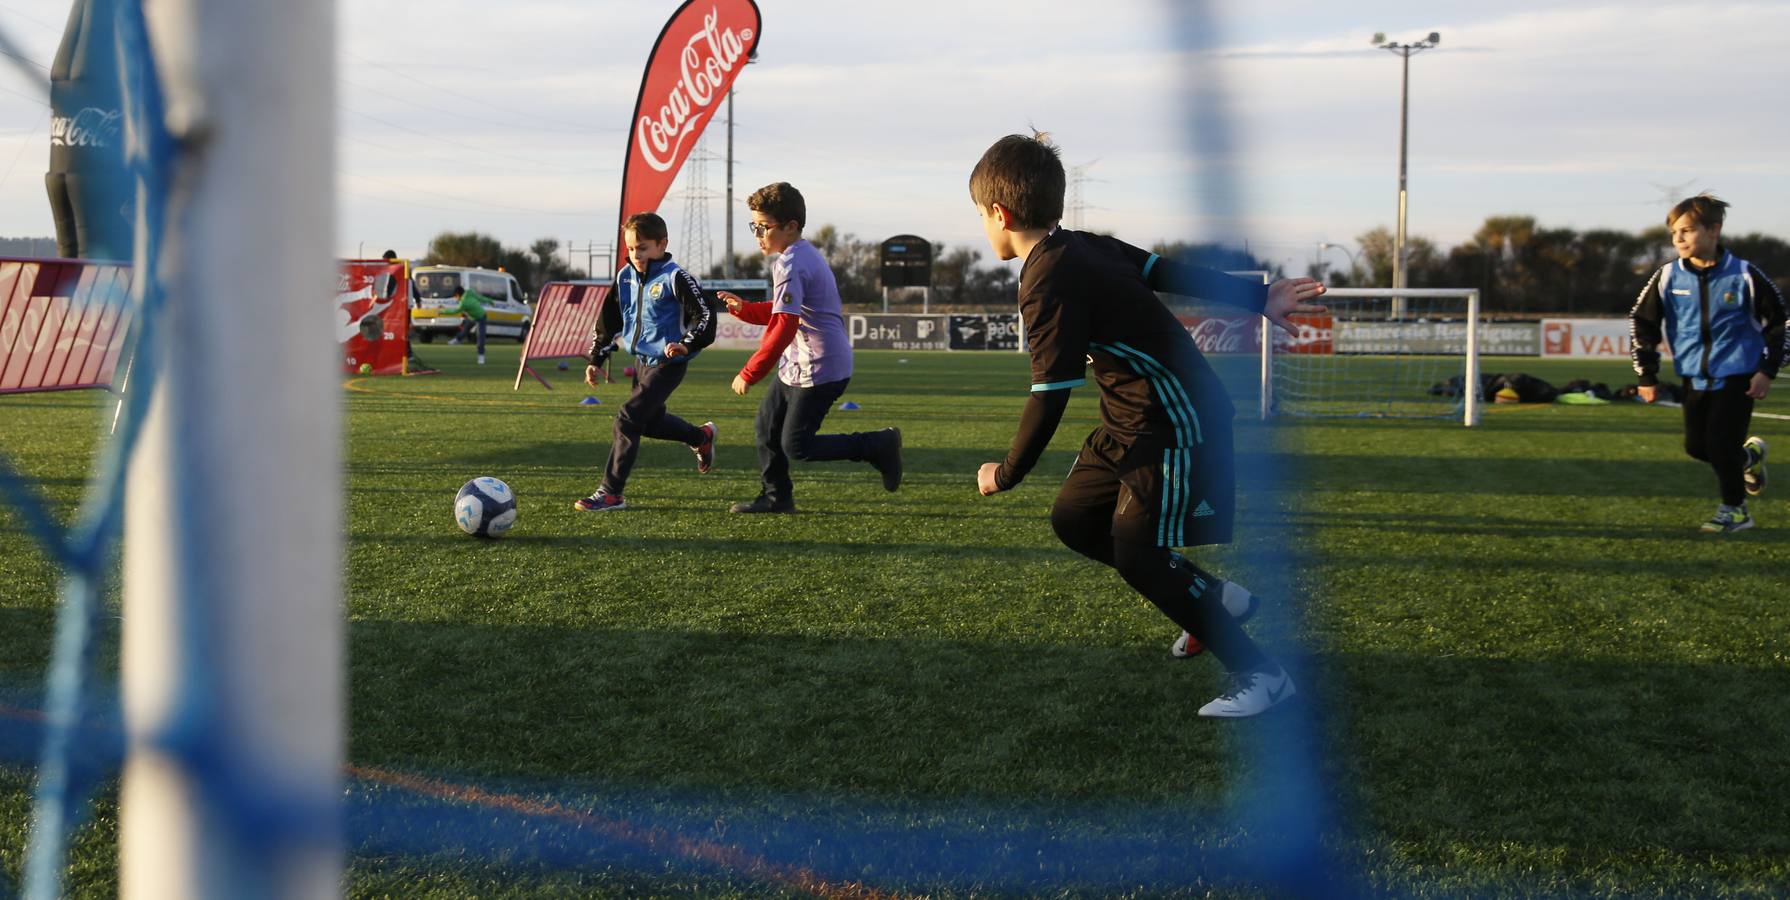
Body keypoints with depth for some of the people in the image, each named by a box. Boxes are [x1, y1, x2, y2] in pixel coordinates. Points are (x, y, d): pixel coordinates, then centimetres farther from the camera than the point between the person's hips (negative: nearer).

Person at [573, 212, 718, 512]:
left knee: (627, 419, -14)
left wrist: (687, 344, -31)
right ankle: (701, 437, 48)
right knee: (651, 420, 20)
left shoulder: (675, 278, -16)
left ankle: (611, 493, -9)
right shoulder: (625, 277, 5)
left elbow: (704, 316, -16)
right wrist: (597, 359, 12)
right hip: (642, 360, 8)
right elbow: (609, 319, 15)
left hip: (667, 364, -8)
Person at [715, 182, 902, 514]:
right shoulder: (803, 254, 12)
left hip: (818, 370, -10)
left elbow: (783, 327, -28)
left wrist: (749, 374, -25)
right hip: (796, 366, 10)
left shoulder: (791, 265, -20)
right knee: (766, 428, 14)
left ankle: (879, 445, 2)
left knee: (796, 445, -5)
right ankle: (776, 496, 25)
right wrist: (743, 309, 5)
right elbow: (779, 312, 22)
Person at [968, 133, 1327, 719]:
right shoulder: (1084, 248, 6)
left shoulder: (1047, 283, -22)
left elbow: (1050, 398, -22)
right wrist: (1258, 297, 20)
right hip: (1132, 424, 10)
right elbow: (1168, 272, 13)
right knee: (1074, 519, 11)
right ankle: (1216, 597, 22)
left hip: (1175, 428, -10)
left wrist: (1005, 475, -9)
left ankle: (1259, 675, -1)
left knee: (1136, 554, -10)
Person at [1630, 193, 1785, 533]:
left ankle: (1734, 510, 10)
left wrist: (1767, 370, -4)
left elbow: (1778, 321, 0)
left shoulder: (1744, 275, -11)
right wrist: (1647, 375, 3)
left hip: (1737, 375, -4)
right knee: (1696, 446, 5)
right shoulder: (1668, 277, -5)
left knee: (1722, 444, -10)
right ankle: (1748, 456, 36)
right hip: (1695, 377, 4)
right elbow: (1641, 322, 4)